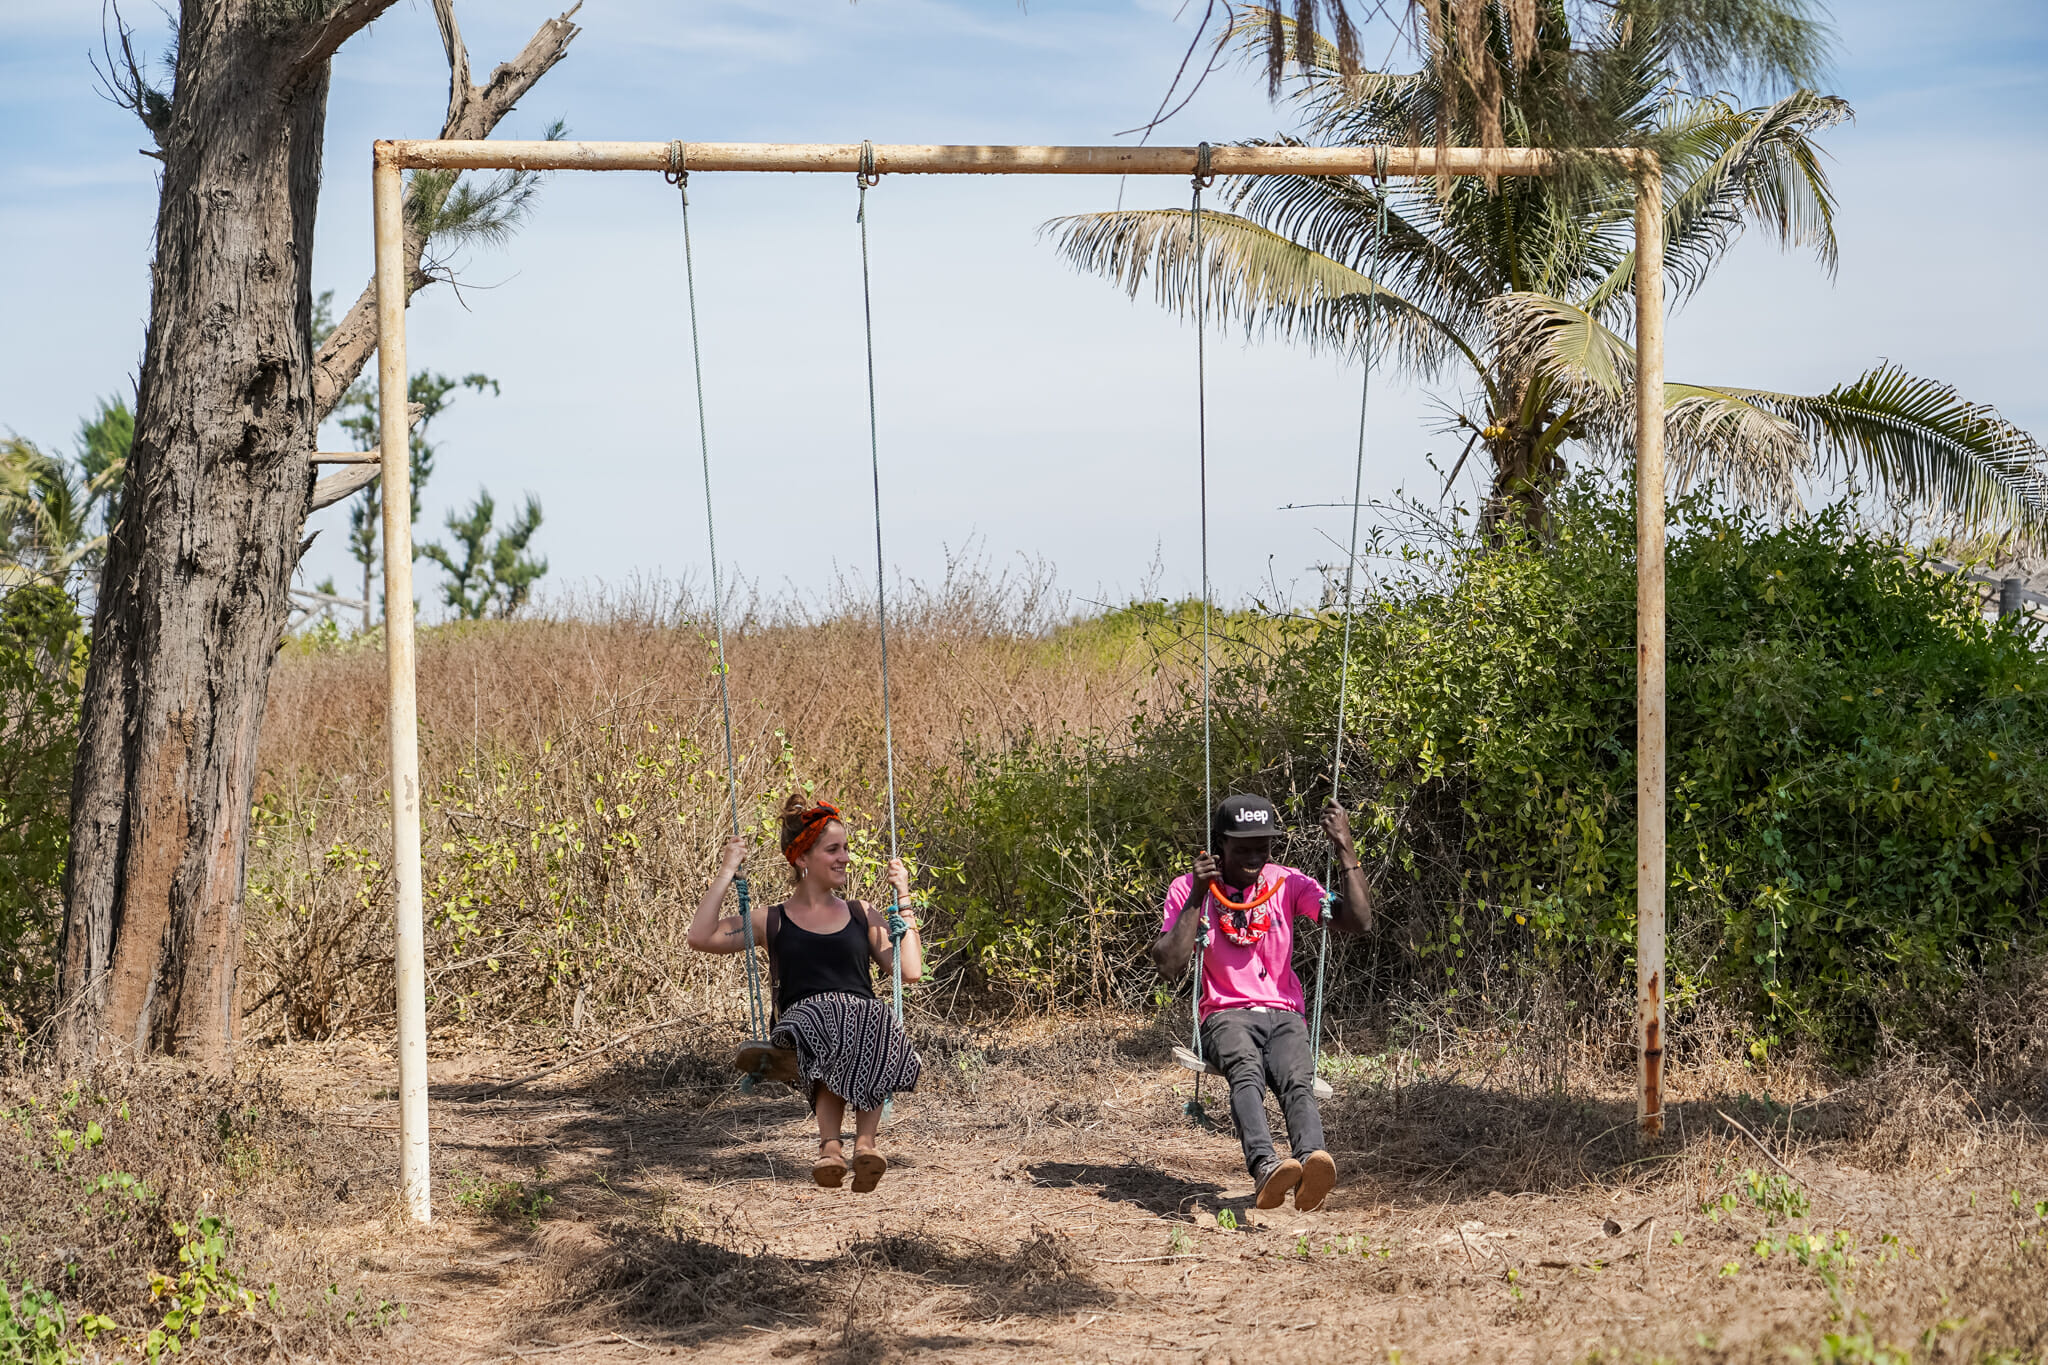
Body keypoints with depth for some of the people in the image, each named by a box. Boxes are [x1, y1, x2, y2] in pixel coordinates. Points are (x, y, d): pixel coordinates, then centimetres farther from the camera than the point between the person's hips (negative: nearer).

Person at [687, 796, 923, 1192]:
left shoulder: (863, 916, 26)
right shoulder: (772, 922, 20)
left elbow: (911, 970, 13)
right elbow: (701, 937, 6)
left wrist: (903, 900, 18)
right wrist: (727, 873, 10)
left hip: (867, 1020, 1)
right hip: (804, 1021, -1)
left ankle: (865, 1142, -50)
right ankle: (829, 1146, -51)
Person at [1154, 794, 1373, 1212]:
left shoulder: (1288, 883, 10)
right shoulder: (1188, 888, 5)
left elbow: (1358, 921, 0)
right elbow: (1169, 967, -6)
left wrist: (1345, 849, -5)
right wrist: (1198, 897, -11)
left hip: (1284, 1015, 2)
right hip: (1225, 1015, -2)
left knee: (1297, 1081, -33)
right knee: (1246, 1070, -38)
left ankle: (1310, 1161, -63)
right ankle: (1265, 1166, -63)